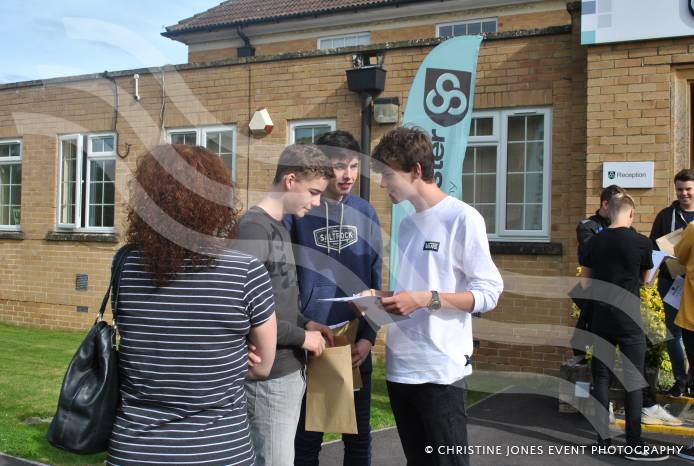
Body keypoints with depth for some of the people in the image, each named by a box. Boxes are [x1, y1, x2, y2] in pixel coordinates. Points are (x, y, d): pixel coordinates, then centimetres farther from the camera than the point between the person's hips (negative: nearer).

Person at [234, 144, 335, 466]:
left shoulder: (279, 226, 12)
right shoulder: (253, 227, -16)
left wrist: (304, 322, 5)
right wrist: (301, 336, -14)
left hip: (291, 370, 9)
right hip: (271, 376, -9)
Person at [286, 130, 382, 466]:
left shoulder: (365, 213, 4)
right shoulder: (296, 211, -7)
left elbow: (375, 283, 5)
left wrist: (368, 336, -4)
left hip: (356, 344, 3)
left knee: (358, 436, 14)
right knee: (307, 437, 10)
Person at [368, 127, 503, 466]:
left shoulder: (463, 218, -9)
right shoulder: (406, 225, 14)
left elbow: (489, 293, -12)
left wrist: (426, 300, -20)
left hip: (440, 370, -7)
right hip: (400, 368, 7)